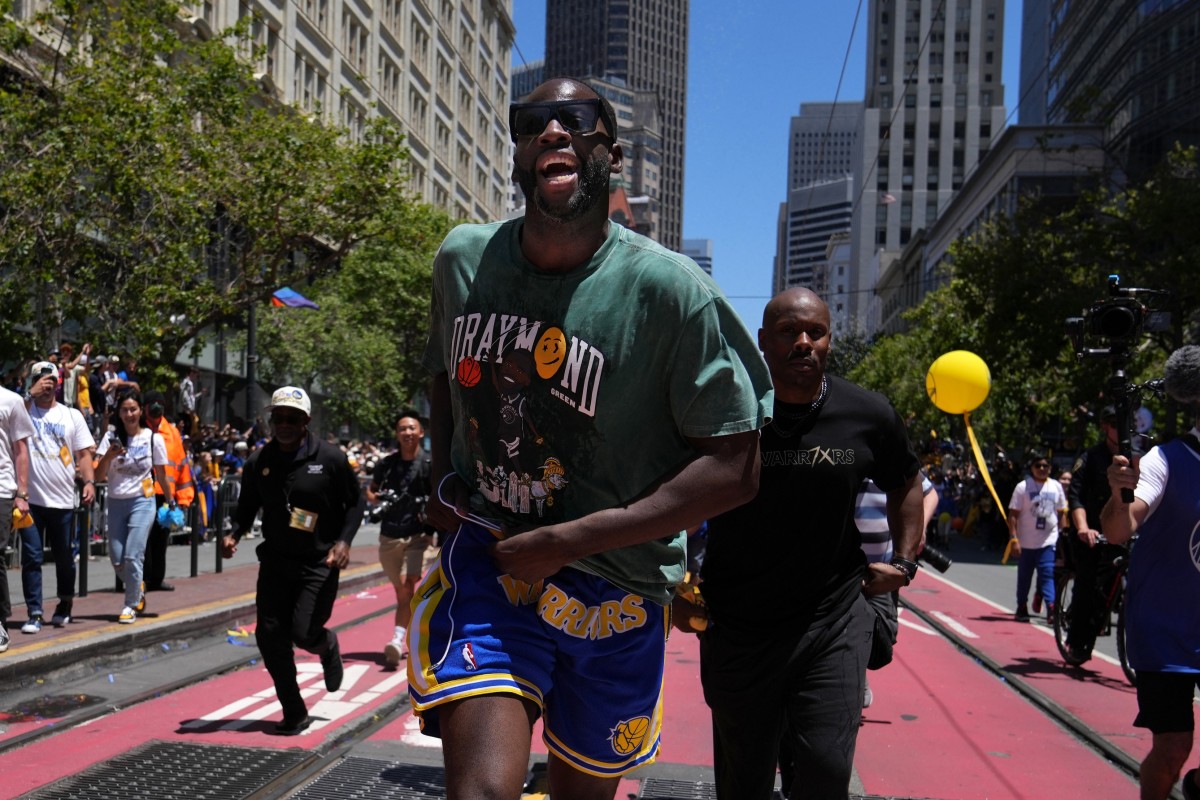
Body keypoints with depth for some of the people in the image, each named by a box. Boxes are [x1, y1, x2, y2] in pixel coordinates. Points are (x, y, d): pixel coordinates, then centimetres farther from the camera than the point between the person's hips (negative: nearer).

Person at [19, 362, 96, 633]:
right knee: (32, 557, -3)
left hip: (62, 499, 2)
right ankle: (34, 614, 1)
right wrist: (32, 393, -16)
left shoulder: (72, 415, 8)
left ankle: (65, 604, 31)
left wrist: (89, 481, -7)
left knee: (64, 557, 12)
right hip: (30, 498, -2)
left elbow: (84, 453, 5)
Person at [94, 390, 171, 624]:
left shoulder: (153, 438, -2)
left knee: (132, 556, -10)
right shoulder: (112, 437, 2)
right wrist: (109, 456, -20)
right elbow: (98, 476, -4)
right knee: (117, 559, 6)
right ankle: (138, 590, 34)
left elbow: (162, 476, 7)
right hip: (116, 502, 3)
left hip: (142, 501, -3)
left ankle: (131, 605, 5)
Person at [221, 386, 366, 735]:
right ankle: (294, 713, 13)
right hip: (275, 560, 4)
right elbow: (247, 507, 13)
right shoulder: (259, 462, 2)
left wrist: (343, 541, -13)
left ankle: (328, 645, 27)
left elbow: (356, 503, 1)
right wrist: (234, 534, -7)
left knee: (303, 633, -14)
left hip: (319, 563, -3)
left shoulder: (330, 459, -7)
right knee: (270, 635, -2)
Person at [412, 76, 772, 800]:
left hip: (615, 596, -1)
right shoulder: (462, 259, -2)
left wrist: (567, 540, -19)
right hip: (487, 561, 1)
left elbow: (735, 468, -17)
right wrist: (444, 484, 5)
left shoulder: (669, 289, -17)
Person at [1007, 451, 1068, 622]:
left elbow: (1062, 513, 13)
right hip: (1026, 542, -1)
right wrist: (1013, 539, -13)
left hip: (1048, 542, 1)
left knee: (1048, 576, -9)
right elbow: (1013, 515, -6)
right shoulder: (1023, 487, -4)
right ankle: (1022, 608, 21)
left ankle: (1052, 609, -13)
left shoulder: (1056, 487, 6)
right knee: (1024, 576, 10)